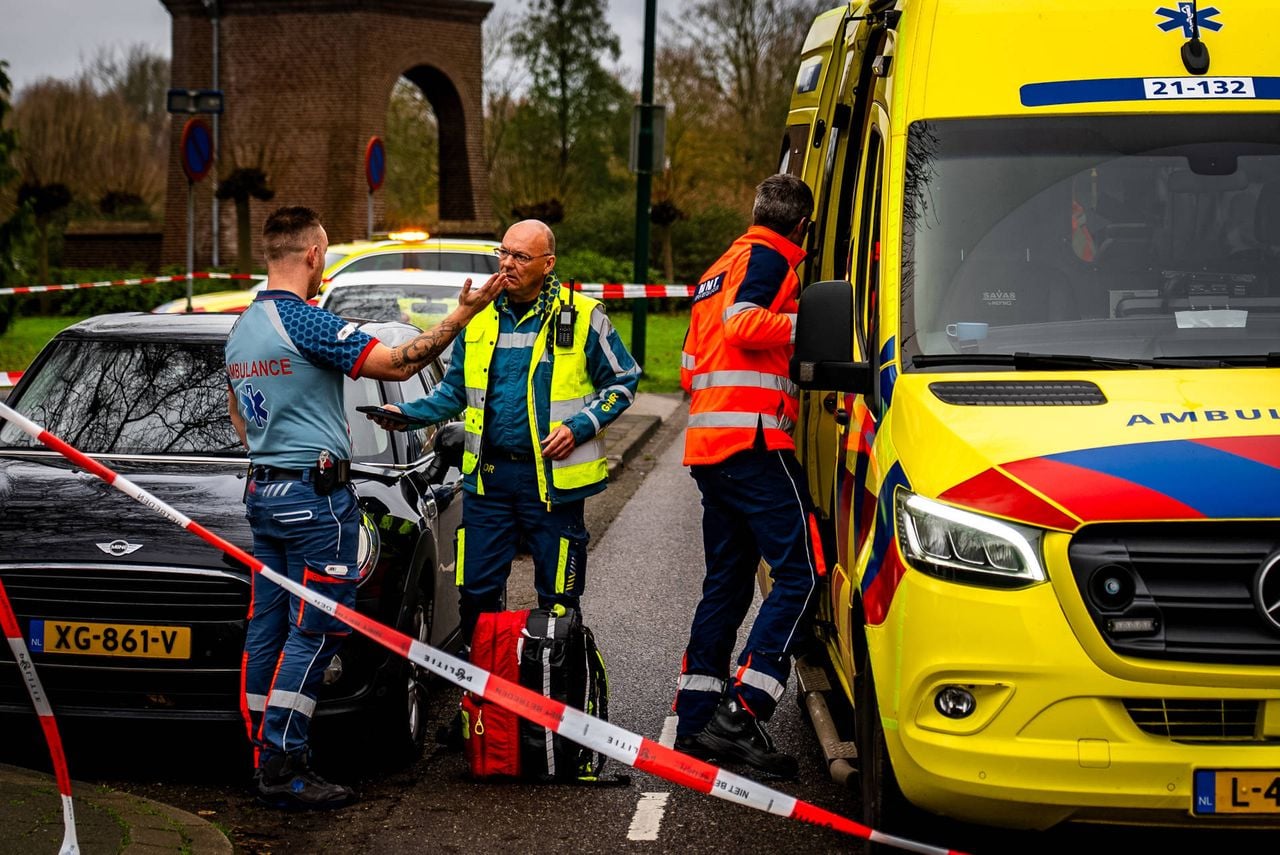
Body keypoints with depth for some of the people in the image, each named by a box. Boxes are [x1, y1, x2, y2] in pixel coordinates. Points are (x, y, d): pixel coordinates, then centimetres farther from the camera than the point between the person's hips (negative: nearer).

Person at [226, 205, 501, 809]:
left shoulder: (241, 329, 13)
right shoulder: (307, 323, -16)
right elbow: (396, 364, -17)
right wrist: (464, 313, -13)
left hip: (262, 491, 9)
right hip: (315, 496, -9)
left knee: (268, 628, 10)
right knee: (314, 633, -5)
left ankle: (263, 756, 14)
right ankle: (284, 766, -5)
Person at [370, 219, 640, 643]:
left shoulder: (582, 316, -3)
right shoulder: (479, 317, 9)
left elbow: (622, 382, 4)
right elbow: (455, 391, 18)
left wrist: (579, 427, -9)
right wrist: (408, 413, 2)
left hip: (552, 477, -3)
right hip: (488, 476, 4)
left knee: (557, 601, 5)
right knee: (475, 593, 5)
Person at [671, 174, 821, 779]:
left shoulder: (720, 268, 27)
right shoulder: (769, 257, -2)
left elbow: (691, 367, 29)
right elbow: (744, 325, -19)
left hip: (706, 444, 10)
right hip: (753, 439, -10)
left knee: (726, 582, 14)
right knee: (800, 573, -11)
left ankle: (693, 723, 14)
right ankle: (741, 715, -17)